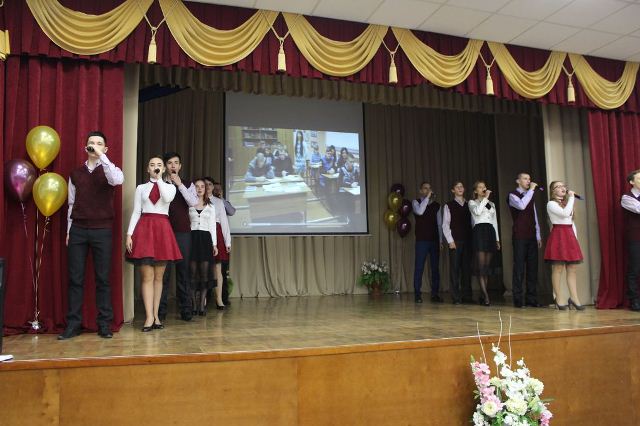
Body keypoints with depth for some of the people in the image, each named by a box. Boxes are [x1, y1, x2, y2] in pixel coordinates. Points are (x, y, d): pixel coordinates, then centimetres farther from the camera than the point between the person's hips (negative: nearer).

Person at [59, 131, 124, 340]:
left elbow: (118, 180, -24)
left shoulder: (108, 170, 3)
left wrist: (101, 156, -21)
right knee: (75, 278, 2)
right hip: (78, 230, 3)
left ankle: (104, 324, 6)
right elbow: (72, 204, 13)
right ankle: (73, 324, 9)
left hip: (102, 230, -2)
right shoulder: (76, 174, 12)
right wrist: (68, 231, 10)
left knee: (102, 278, 0)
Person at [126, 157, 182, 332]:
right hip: (144, 229, 0)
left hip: (162, 229, 1)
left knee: (158, 277, 4)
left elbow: (167, 198, -13)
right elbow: (136, 212, 6)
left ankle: (156, 315, 11)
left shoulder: (170, 186, 11)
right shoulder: (141, 188, 12)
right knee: (147, 276, -5)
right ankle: (149, 317, -5)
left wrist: (159, 178, -5)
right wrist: (129, 234, -3)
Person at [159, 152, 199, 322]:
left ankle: (186, 309, 9)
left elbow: (193, 202, -7)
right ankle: (161, 310, 7)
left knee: (183, 270, 3)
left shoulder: (188, 185, 10)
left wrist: (179, 184, -9)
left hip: (183, 232, 1)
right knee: (164, 271, -1)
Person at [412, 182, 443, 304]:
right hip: (421, 240, -3)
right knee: (419, 267, -4)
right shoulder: (416, 202, 3)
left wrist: (441, 240, 7)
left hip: (435, 240, 4)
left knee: (435, 267, 4)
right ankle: (417, 294, 1)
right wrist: (427, 197, -16)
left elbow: (439, 224, 13)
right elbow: (419, 211, -20)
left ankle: (435, 294, 11)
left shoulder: (436, 205, 13)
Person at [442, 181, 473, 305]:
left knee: (467, 268, 4)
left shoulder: (469, 205, 14)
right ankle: (456, 297, 2)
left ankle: (467, 296, 12)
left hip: (467, 240, 3)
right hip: (455, 241, -3)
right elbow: (445, 224, 0)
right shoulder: (449, 206, 4)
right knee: (455, 268, -2)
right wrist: (450, 240, -8)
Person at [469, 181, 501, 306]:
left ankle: (483, 295, 6)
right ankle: (486, 296, -14)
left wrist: (497, 239, 15)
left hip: (490, 232, 5)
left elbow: (495, 222, 21)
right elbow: (477, 211, -16)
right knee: (481, 265, -11)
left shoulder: (491, 204, 22)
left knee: (487, 266, 3)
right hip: (479, 231, -5)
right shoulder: (472, 202, 7)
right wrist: (485, 198, -9)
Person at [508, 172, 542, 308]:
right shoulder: (513, 195, -1)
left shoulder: (530, 196, 18)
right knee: (519, 267, -5)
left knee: (532, 267, 5)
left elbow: (535, 217, 18)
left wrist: (538, 236, 12)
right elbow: (521, 205, -24)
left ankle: (531, 298, 11)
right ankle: (518, 299, 0)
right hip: (520, 236, -6)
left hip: (532, 237, 6)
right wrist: (531, 190, -15)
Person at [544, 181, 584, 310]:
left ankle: (574, 298, 5)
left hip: (570, 236, 7)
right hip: (558, 235, -7)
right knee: (558, 268, -5)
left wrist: (574, 237, 10)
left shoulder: (567, 204, 21)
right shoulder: (551, 204, -3)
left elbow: (572, 222, 20)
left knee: (572, 269, 3)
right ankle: (559, 298, 0)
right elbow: (565, 213, -19)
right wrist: (571, 198, -10)